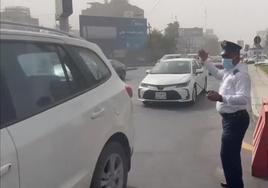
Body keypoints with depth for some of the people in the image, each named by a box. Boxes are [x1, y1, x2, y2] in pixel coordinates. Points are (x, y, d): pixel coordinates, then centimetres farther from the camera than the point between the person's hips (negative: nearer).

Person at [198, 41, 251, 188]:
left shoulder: (241, 74, -22)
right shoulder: (229, 71, 9)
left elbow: (243, 98, -33)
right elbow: (218, 74, 31)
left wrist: (221, 98, -43)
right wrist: (205, 61, 21)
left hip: (236, 119, -10)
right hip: (230, 118, 10)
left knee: (227, 154, -6)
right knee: (232, 154, 21)